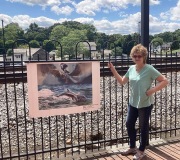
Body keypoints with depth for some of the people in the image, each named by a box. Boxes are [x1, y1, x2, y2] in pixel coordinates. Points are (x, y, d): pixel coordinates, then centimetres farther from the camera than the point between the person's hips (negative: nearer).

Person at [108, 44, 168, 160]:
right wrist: (113, 69, 3)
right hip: (133, 103, 7)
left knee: (143, 128, 7)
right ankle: (132, 147, 35)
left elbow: (165, 81, -15)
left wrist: (152, 90, -22)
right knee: (129, 124, 14)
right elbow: (122, 81, 12)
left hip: (145, 104, -6)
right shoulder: (131, 69, 2)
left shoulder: (149, 69, -16)